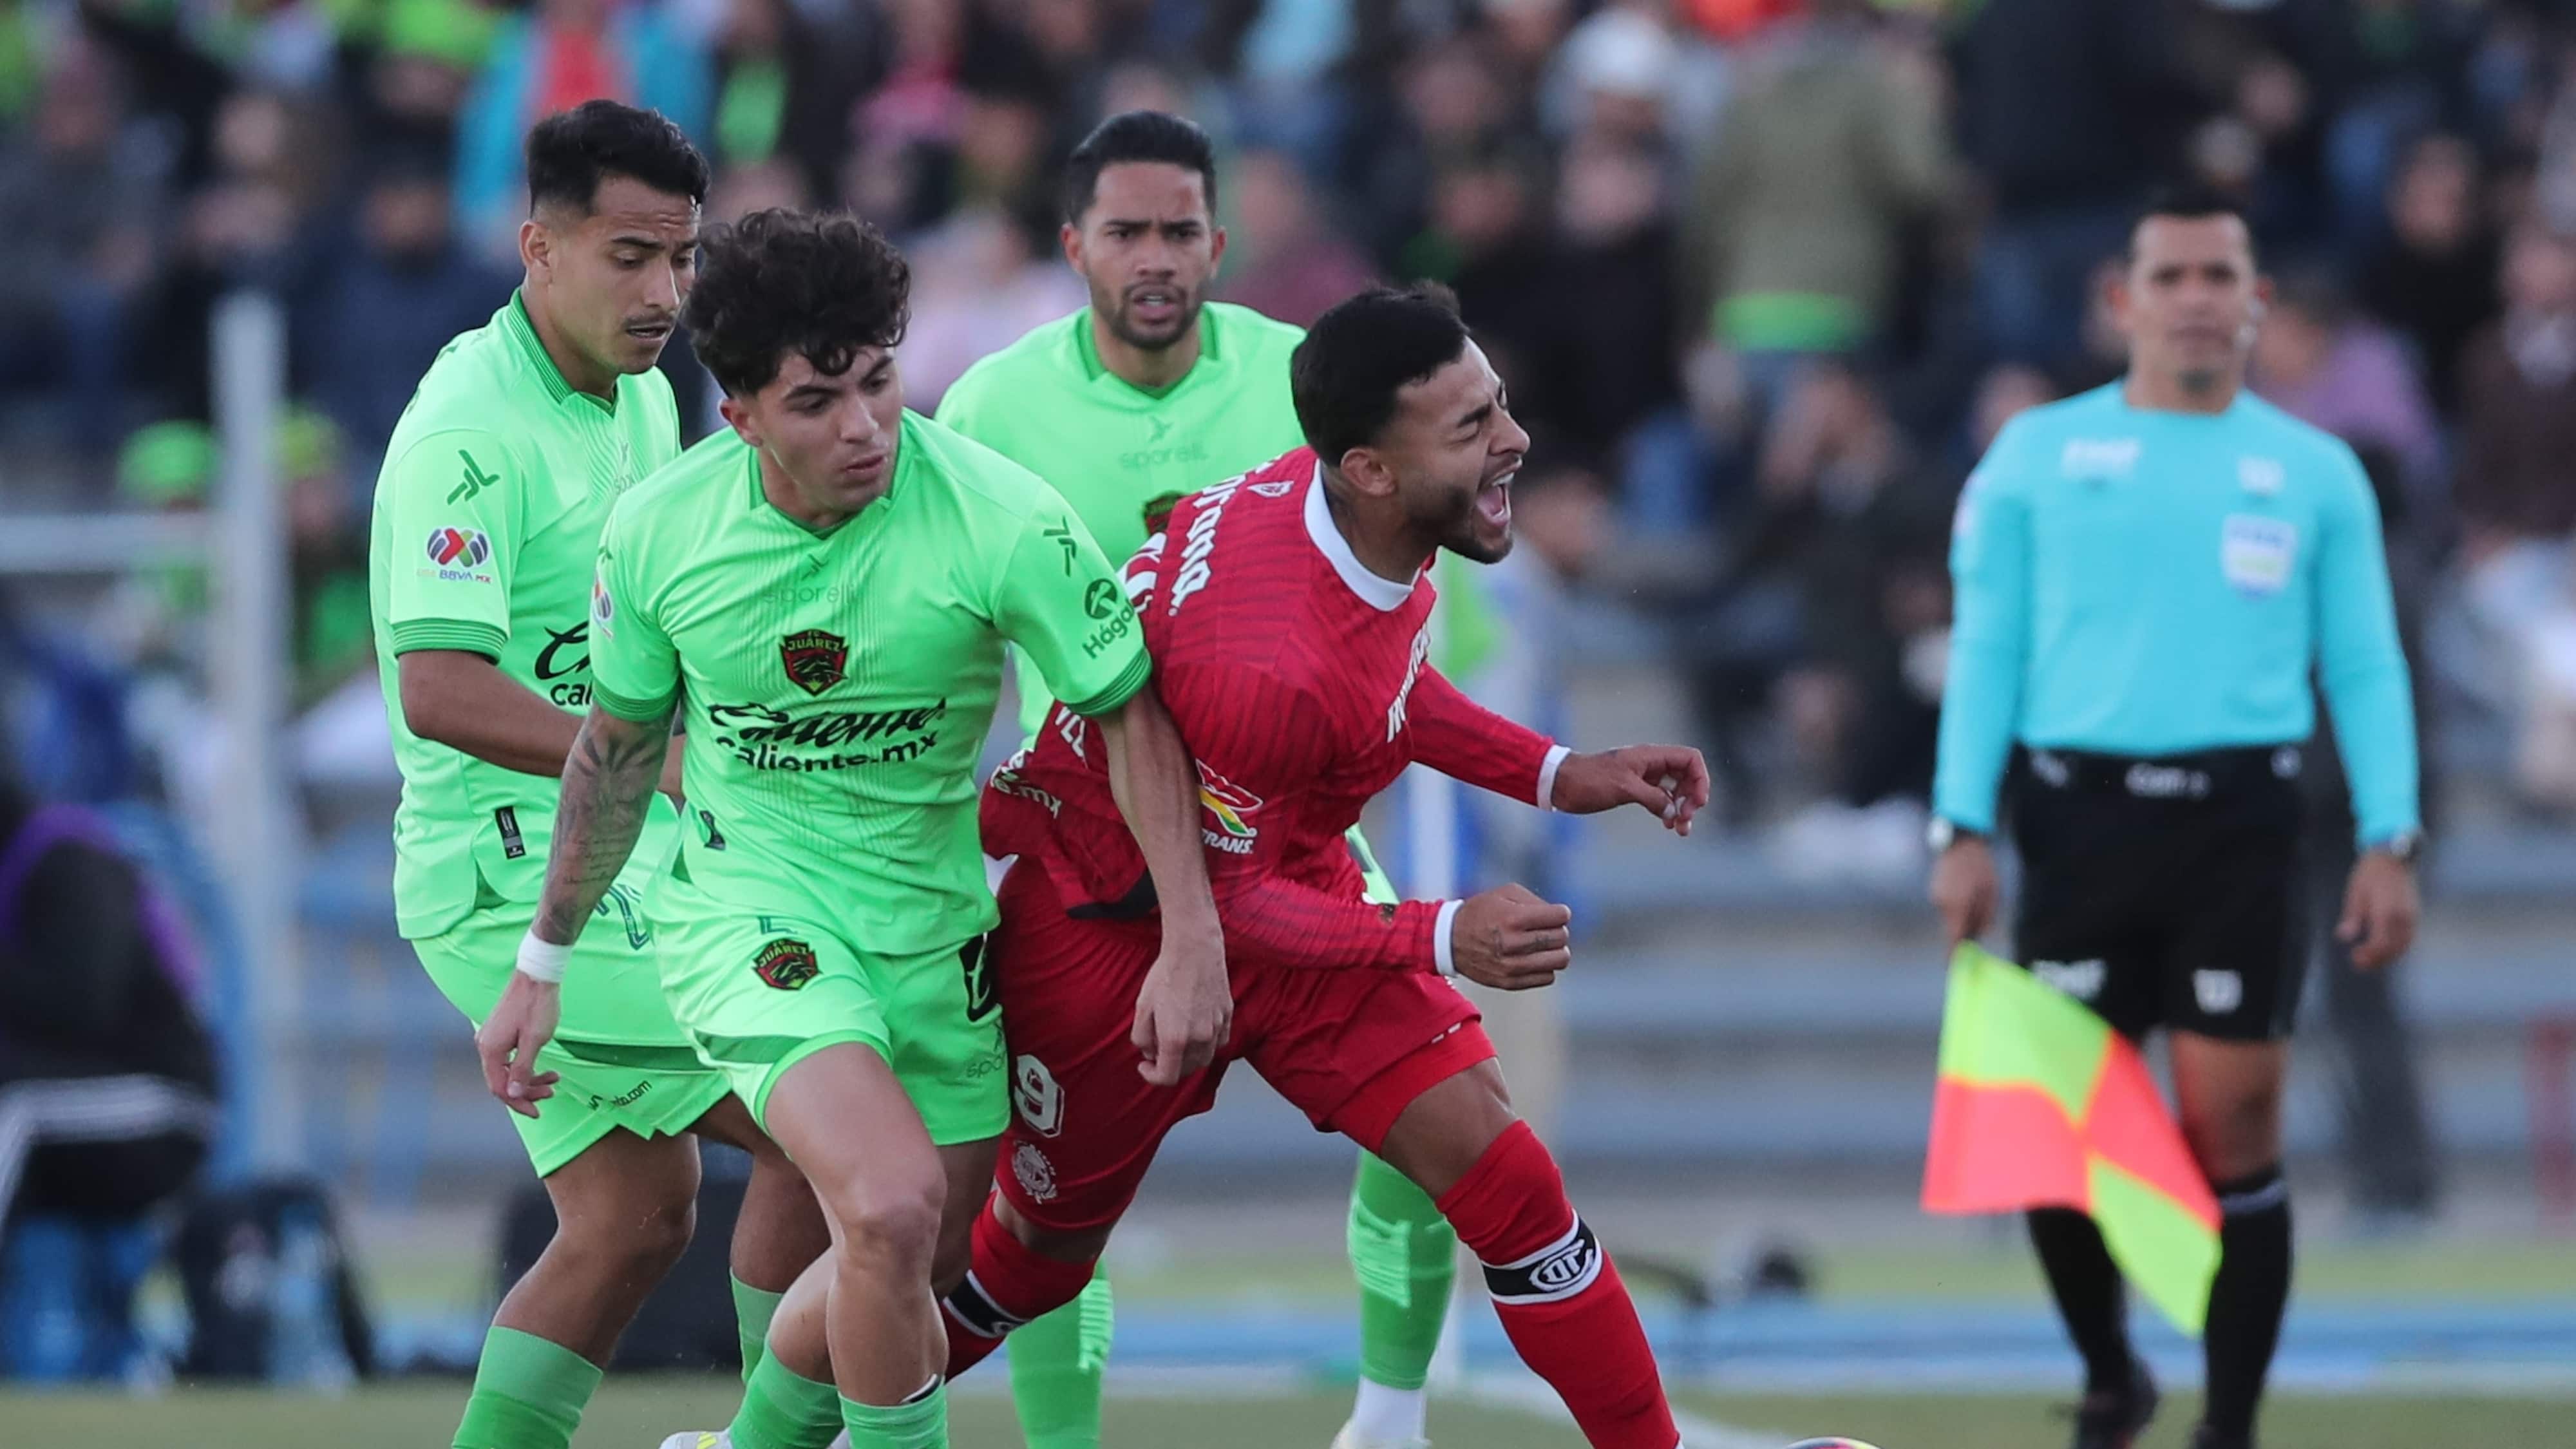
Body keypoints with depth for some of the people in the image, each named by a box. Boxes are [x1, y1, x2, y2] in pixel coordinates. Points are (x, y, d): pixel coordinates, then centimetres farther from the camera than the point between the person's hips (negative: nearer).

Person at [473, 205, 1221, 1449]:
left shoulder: (1002, 518, -21)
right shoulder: (656, 531, -14)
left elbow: (1129, 713, -8)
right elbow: (618, 747, 4)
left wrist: (1193, 942, -14)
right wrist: (543, 966, 12)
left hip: (932, 921, 2)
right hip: (746, 911, -2)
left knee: (913, 1273, 13)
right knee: (892, 1208, -26)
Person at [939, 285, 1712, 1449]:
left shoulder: (1359, 513, -14)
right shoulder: (1270, 661, -39)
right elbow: (1215, 898, -26)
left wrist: (1558, 777, 2)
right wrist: (1441, 939, -31)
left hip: (1290, 885, 7)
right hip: (1111, 930, -7)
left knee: (1503, 1176, -8)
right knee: (1041, 1252, 14)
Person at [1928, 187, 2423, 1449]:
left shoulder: (2314, 472, 9)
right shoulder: (2038, 456, 8)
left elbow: (2364, 667, 9)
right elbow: (1985, 649, 7)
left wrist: (2387, 844, -1)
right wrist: (1964, 830, -2)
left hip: (2241, 820, 0)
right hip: (2082, 813, 1)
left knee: (2234, 1128, -5)